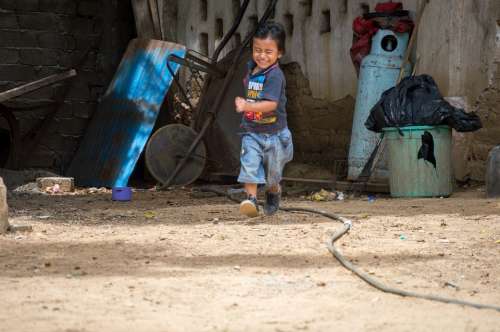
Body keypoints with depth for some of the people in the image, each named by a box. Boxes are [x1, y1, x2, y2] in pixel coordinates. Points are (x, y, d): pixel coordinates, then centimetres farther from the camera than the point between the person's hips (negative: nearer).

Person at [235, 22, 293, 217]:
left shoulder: (275, 75, -21)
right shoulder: (252, 69, 4)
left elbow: (271, 104, -32)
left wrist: (247, 106, -43)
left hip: (274, 133, -4)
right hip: (251, 131, 4)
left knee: (272, 172, 14)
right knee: (249, 164, -16)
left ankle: (274, 193, 43)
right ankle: (251, 199, -18)